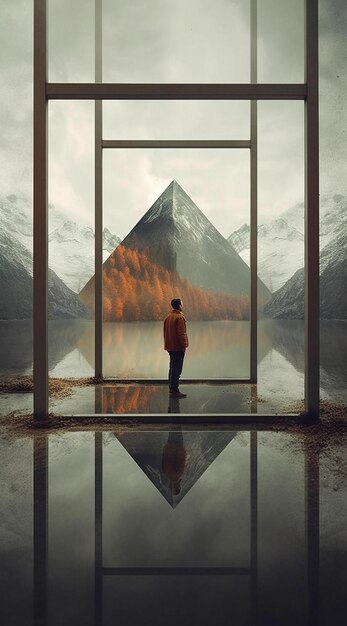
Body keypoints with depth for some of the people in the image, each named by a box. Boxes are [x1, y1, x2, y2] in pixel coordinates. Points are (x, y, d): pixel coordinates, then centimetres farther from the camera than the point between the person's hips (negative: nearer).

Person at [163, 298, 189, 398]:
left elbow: (165, 333, 16)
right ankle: (175, 391, -7)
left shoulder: (167, 317, 12)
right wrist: (184, 345, -14)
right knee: (177, 369, -7)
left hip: (170, 347, 9)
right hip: (178, 348, -9)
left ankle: (171, 389, 23)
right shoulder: (180, 317, -15)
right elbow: (181, 333, -20)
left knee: (172, 368, 16)